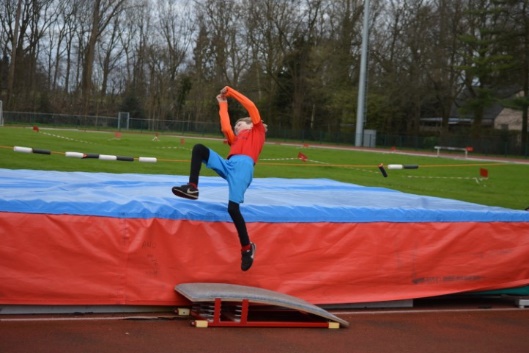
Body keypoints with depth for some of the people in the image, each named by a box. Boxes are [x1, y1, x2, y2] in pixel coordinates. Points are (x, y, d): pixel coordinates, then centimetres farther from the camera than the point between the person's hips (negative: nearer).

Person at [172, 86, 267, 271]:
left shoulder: (258, 130, 26)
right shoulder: (236, 140, 38)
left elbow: (251, 107, 21)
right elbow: (225, 128, 27)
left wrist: (230, 91, 25)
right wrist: (223, 104, 41)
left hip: (243, 166, -6)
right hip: (229, 165, 6)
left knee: (233, 208, -23)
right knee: (199, 148, -8)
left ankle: (247, 247, -8)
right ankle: (192, 188, -16)